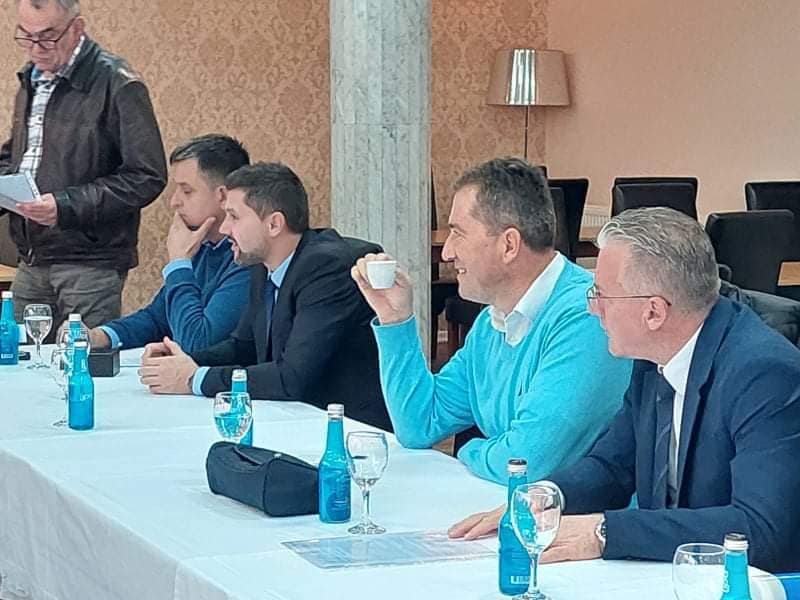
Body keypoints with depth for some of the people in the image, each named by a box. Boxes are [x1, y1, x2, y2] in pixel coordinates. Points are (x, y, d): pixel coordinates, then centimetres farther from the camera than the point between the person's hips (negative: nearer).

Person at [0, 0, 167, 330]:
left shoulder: (117, 85, -11)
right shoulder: (31, 79, 14)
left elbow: (147, 177, -14)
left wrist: (67, 206, -21)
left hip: (89, 265, -7)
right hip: (30, 264, 7)